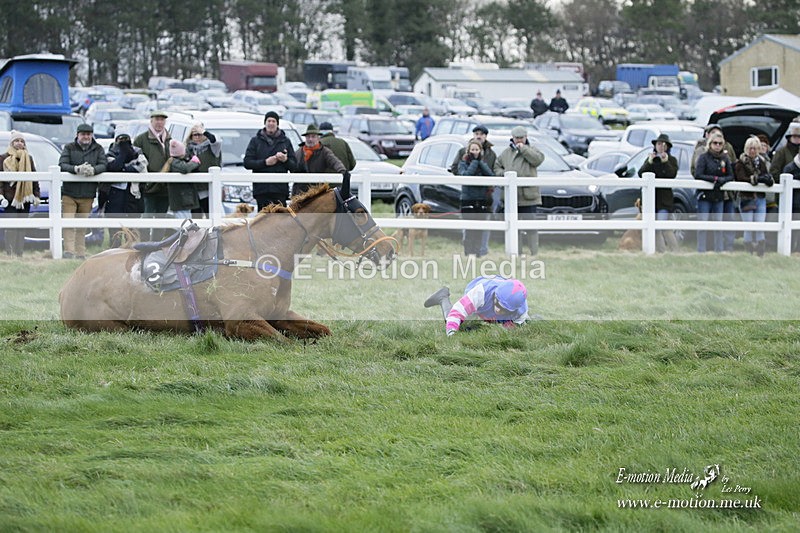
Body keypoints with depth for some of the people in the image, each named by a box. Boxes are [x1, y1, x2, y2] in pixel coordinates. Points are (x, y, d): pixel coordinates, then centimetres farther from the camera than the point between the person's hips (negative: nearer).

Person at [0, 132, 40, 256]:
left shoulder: (29, 159, 15)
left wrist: (36, 195, 9)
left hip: (25, 197, 4)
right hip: (10, 198, -4)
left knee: (22, 227, 5)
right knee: (12, 227, -11)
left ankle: (19, 254, 8)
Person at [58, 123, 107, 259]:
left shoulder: (98, 149, 9)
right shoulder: (69, 148, 4)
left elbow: (103, 165, -4)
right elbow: (62, 165, -8)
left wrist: (93, 170, -25)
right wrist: (76, 169, -27)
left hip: (88, 195, 2)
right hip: (69, 193, -2)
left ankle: (81, 254, 12)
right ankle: (69, 252, -16)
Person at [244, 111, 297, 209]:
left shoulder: (285, 141, 15)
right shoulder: (255, 141, 11)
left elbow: (294, 166, 10)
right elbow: (247, 163, 1)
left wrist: (286, 160, -11)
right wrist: (265, 162, -11)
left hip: (280, 190, 1)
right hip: (262, 189, -1)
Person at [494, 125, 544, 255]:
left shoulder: (531, 150, 5)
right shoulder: (506, 152, 14)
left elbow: (538, 159, -15)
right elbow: (497, 166, 20)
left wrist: (523, 148, -12)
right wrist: (503, 174, -1)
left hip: (528, 196, -4)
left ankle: (534, 252, -2)